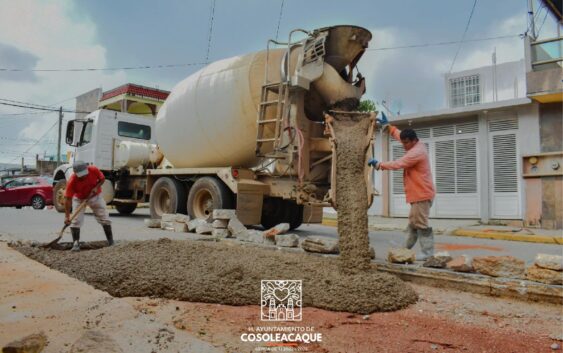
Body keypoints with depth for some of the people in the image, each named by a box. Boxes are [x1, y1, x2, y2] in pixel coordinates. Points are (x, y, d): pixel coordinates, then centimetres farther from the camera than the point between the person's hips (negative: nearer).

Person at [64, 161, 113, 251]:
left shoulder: (94, 170, -29)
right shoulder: (72, 181, -32)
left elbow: (102, 178, -8)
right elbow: (68, 198, -30)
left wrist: (96, 187, -27)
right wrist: (67, 216, -34)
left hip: (95, 196, 1)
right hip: (79, 198, -1)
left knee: (104, 218, -1)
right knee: (76, 221, -11)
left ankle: (111, 243, 9)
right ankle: (76, 244, 0)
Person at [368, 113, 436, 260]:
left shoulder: (417, 152, -21)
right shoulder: (416, 147, 10)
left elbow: (397, 164, -24)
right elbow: (400, 135, 23)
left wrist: (378, 164, -16)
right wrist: (387, 125, 22)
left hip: (422, 194, -11)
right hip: (418, 193, 11)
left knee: (421, 223, -7)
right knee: (413, 222, 16)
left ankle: (428, 252, -3)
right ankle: (406, 248, 26)